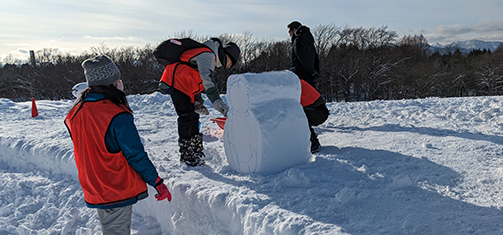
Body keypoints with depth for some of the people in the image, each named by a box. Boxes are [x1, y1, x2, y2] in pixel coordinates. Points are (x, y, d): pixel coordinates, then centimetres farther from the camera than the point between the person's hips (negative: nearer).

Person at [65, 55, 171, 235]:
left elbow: (85, 152, 10)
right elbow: (136, 155, -21)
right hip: (118, 191, -7)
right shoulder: (118, 117, -25)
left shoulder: (76, 112, -1)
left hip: (93, 191, 7)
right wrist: (157, 182, -10)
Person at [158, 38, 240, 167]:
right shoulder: (208, 54, -16)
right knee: (186, 117, -12)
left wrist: (197, 103, 16)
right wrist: (218, 102, -39)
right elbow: (208, 81, -31)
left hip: (185, 86, 11)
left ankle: (195, 151, 20)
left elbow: (197, 80, 22)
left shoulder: (210, 58, 18)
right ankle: (186, 155, -6)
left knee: (193, 116, 12)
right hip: (176, 82, -11)